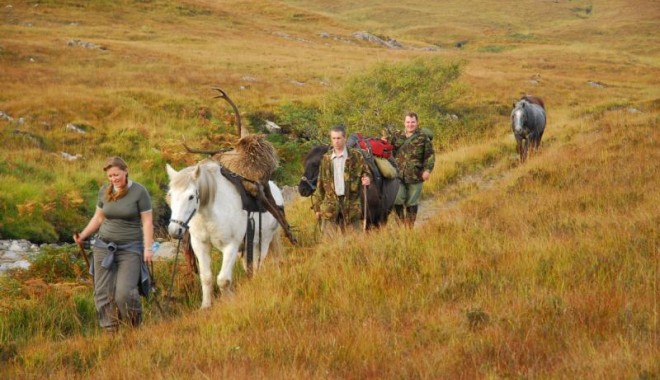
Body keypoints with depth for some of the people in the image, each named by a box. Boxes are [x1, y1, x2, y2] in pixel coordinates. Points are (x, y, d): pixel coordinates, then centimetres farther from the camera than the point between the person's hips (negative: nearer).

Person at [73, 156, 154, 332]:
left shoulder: (139, 191, -7)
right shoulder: (104, 191, 6)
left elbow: (147, 222, -7)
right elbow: (98, 218, 15)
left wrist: (148, 248, -13)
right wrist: (83, 235, 2)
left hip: (130, 249, -5)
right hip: (104, 246, 5)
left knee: (124, 292, -16)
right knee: (103, 292, 1)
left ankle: (136, 328, 8)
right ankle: (109, 330, 9)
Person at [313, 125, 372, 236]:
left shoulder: (356, 156, 2)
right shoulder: (326, 158, 9)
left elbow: (366, 173, 8)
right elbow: (320, 184, 12)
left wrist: (367, 179, -18)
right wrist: (317, 207, 9)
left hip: (351, 204, -2)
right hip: (330, 205, 2)